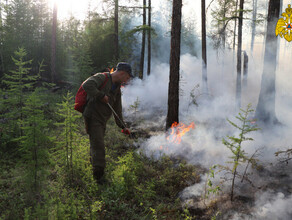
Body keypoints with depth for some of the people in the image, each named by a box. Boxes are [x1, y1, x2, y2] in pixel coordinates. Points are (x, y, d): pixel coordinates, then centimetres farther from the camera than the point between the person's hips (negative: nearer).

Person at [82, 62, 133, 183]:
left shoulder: (117, 89, 14)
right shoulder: (102, 78, -12)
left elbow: (117, 110, 18)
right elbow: (87, 85, -30)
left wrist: (122, 126, 15)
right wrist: (101, 96, -25)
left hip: (102, 120, 8)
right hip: (93, 117, -8)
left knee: (96, 145, 19)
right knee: (98, 146, -10)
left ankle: (96, 172, 33)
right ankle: (99, 176, -4)